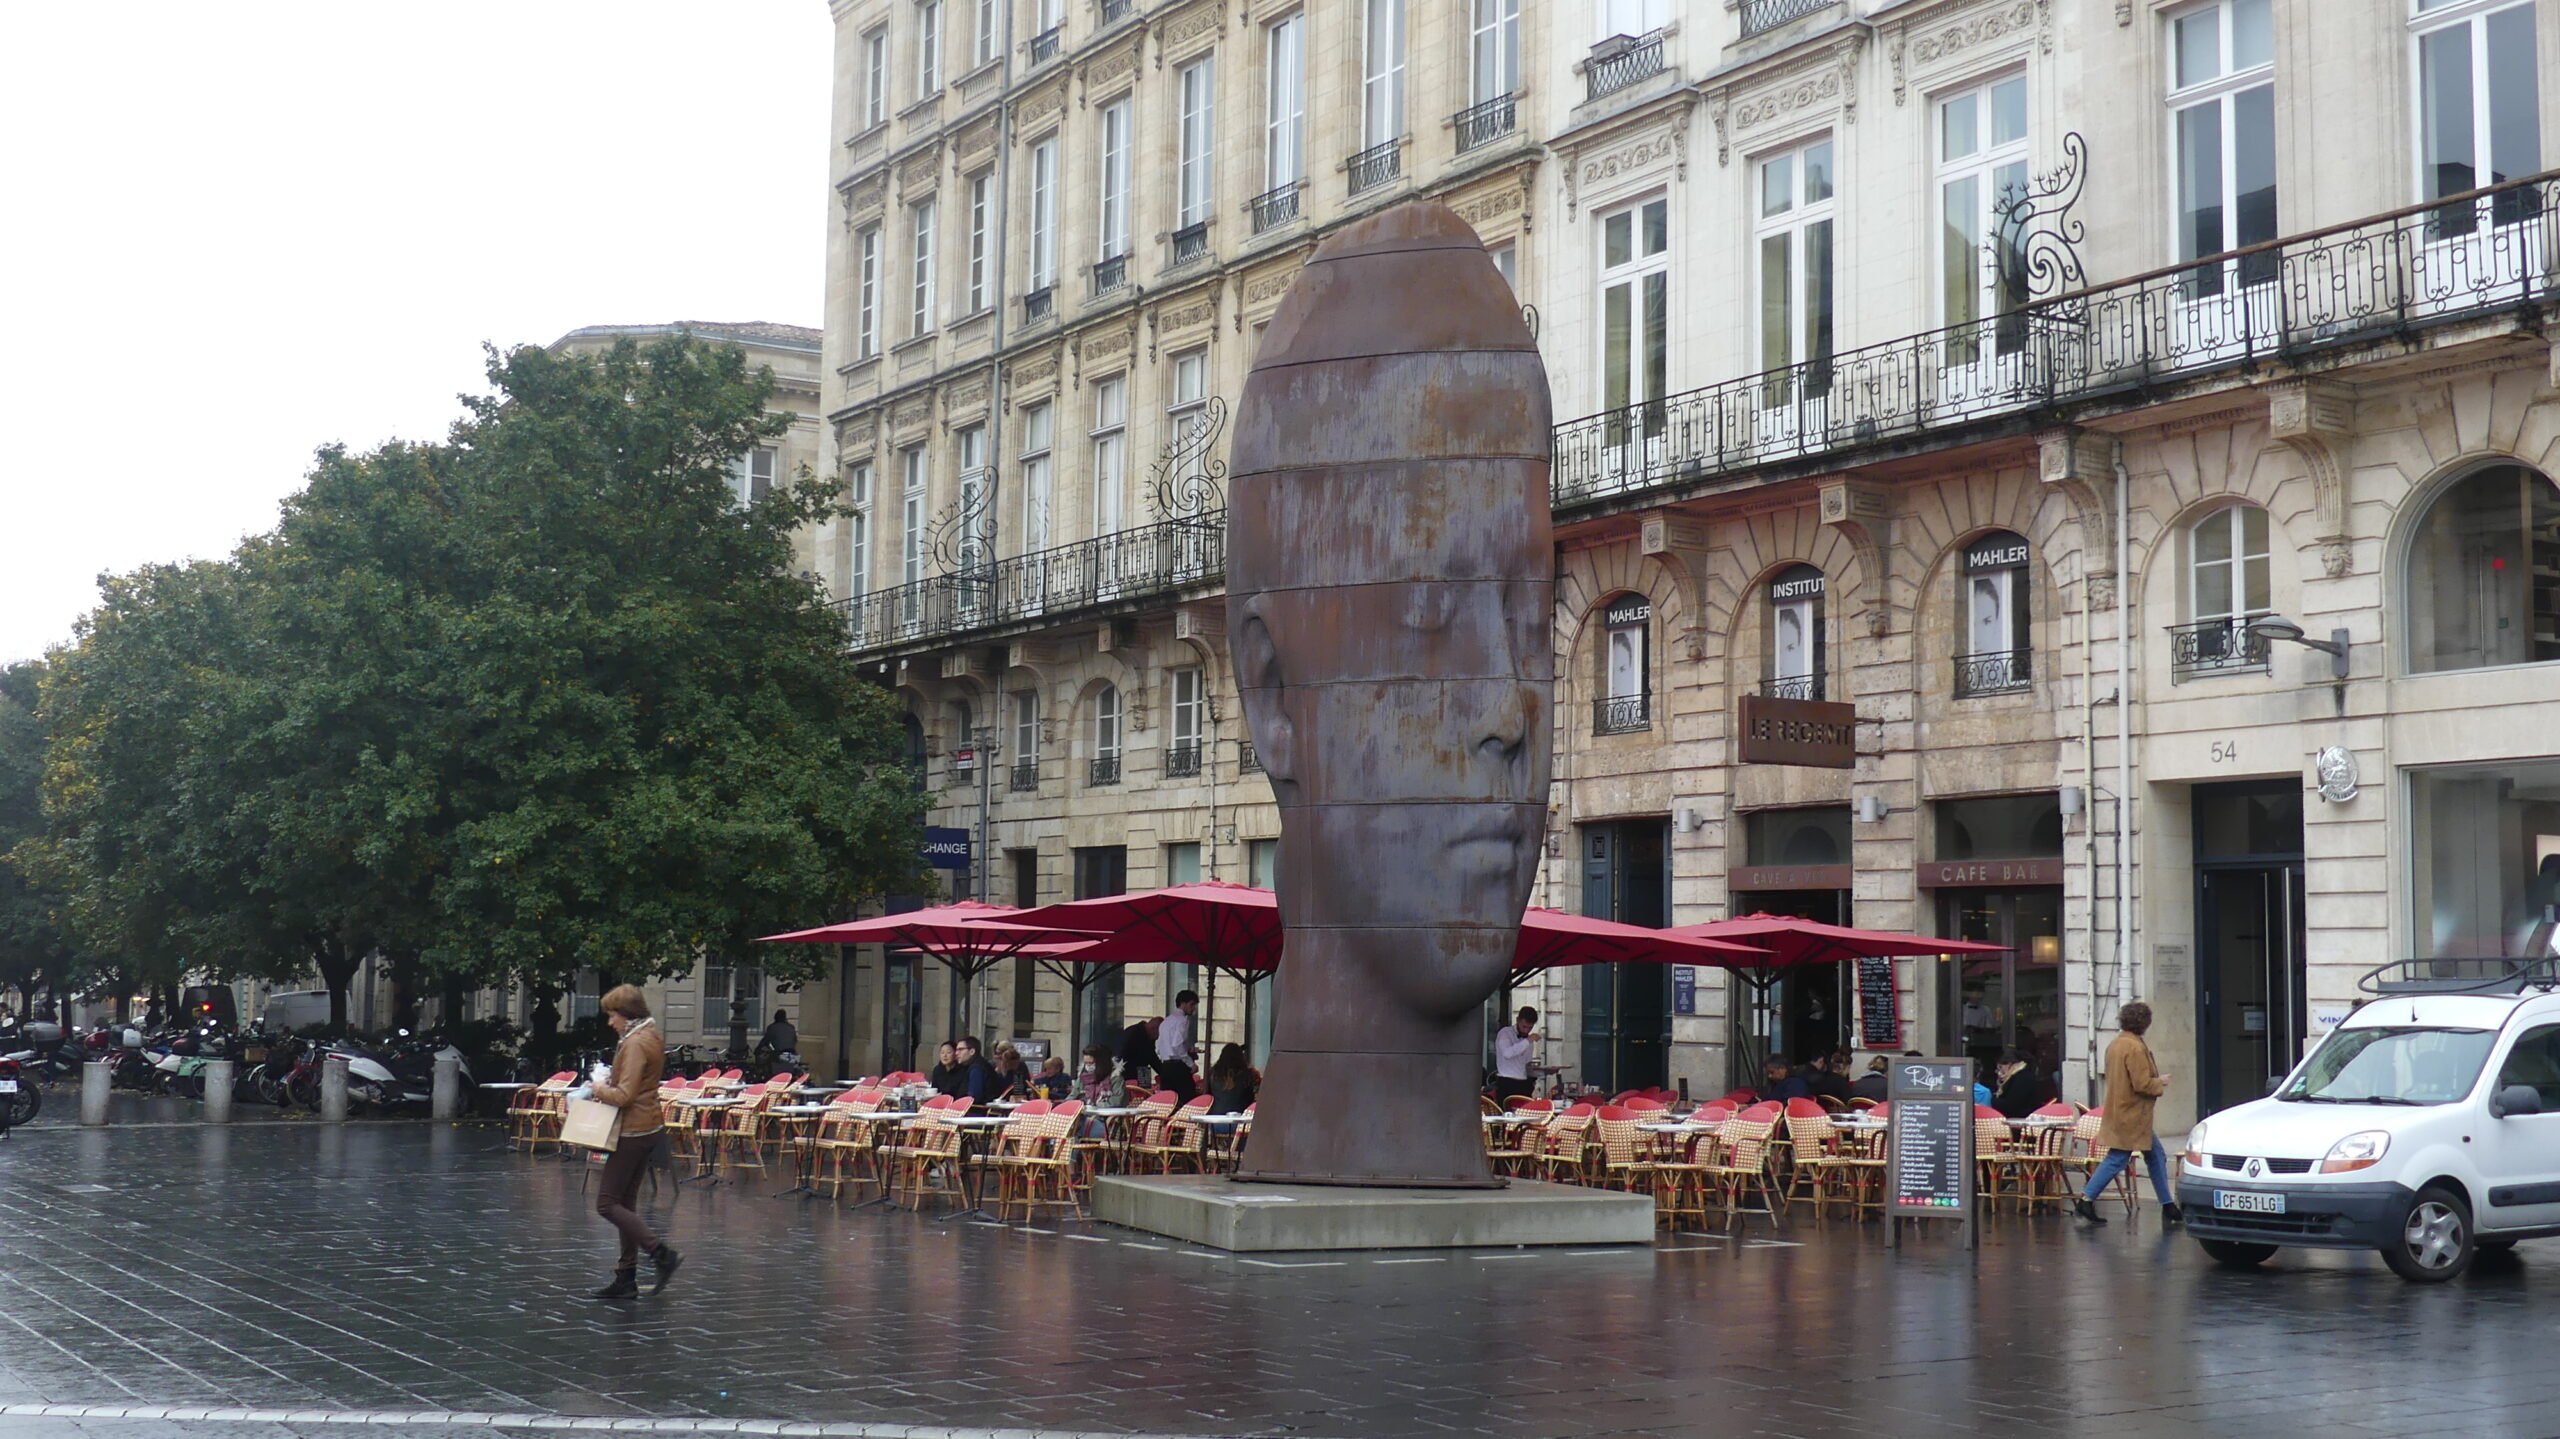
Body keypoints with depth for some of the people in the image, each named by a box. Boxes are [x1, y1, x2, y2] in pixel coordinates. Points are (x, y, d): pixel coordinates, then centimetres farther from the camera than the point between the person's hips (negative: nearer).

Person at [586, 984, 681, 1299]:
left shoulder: (635, 1043, -18)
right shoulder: (652, 1037, 13)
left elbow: (624, 1096, -23)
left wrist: (600, 1088, -5)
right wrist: (609, 1081, 9)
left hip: (634, 1132, -10)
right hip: (649, 1128, 10)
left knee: (607, 1204, -5)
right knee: (623, 1203, 13)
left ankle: (662, 1253, -10)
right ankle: (626, 1278, 14)